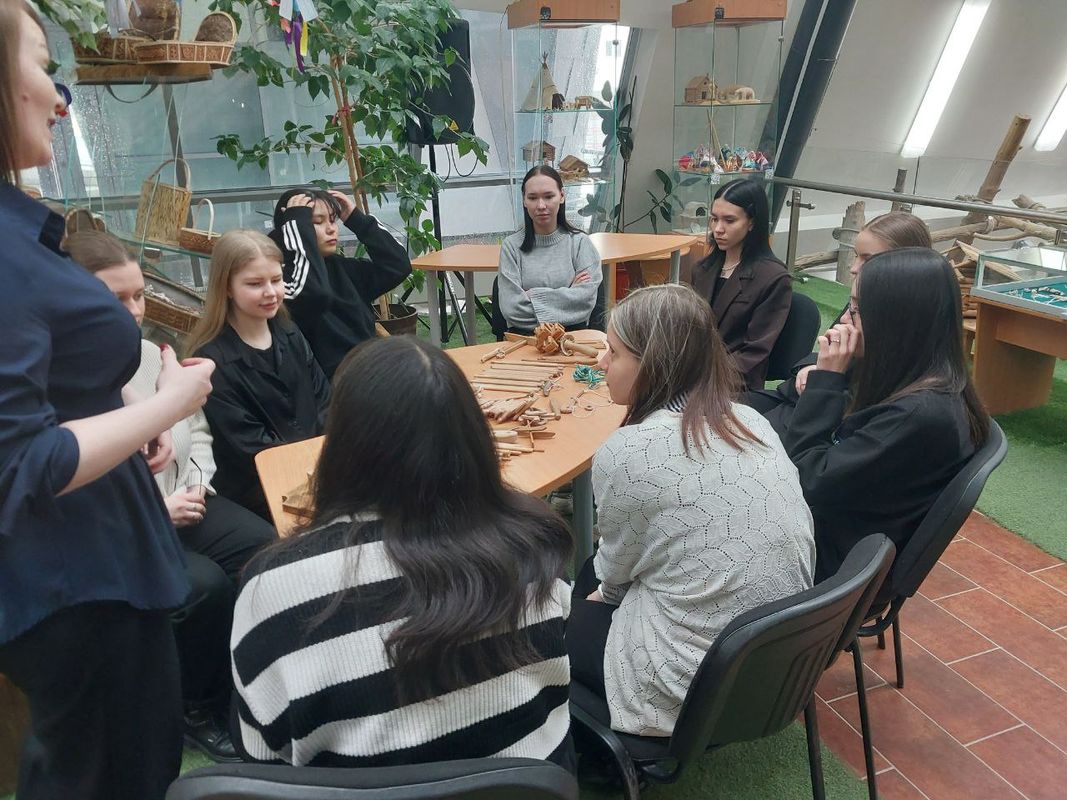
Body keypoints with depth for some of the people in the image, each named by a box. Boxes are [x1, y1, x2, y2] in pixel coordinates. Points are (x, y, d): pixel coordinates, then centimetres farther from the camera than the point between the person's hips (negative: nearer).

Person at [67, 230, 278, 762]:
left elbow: (198, 430, 14)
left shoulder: (151, 354, 6)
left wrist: (195, 487, -3)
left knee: (268, 552, -14)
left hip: (178, 503, 7)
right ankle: (199, 710, 3)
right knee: (204, 585, -27)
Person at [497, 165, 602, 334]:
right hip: (523, 335, 0)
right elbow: (511, 308, -6)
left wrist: (533, 295, -6)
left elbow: (586, 300, -5)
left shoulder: (580, 242, 6)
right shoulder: (511, 246, 5)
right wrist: (568, 293, -5)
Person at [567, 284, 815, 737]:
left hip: (698, 687, -7)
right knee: (592, 576, 25)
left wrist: (604, 590, 16)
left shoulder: (626, 452, -23)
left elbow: (615, 569, -7)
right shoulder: (752, 422, -2)